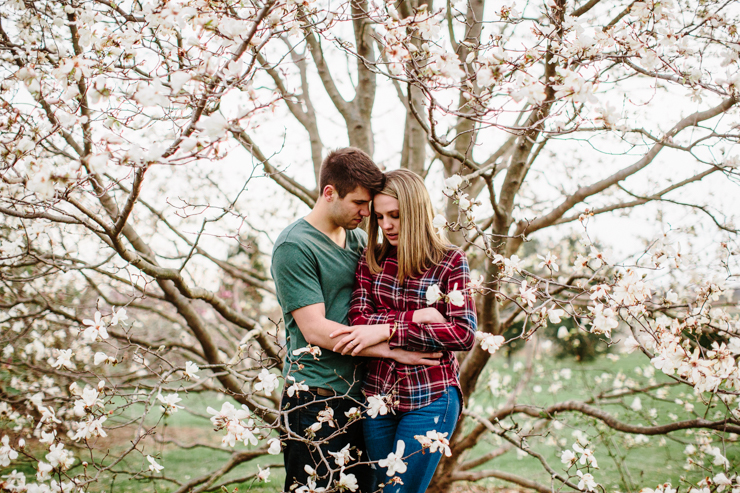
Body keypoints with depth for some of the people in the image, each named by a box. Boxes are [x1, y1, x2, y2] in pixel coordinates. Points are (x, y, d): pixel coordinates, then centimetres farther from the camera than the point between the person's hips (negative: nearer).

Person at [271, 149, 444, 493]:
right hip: (316, 400, -7)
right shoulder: (294, 246, -10)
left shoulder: (358, 239, 13)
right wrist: (394, 349, -17)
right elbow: (315, 329, -17)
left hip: (359, 396, 7)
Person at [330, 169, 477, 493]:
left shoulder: (450, 261, -4)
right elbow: (358, 318, -5)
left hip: (430, 397, -4)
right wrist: (418, 316, -17)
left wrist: (388, 330, -19)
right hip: (378, 394, 4)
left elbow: (464, 334, -13)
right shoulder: (371, 260, 6)